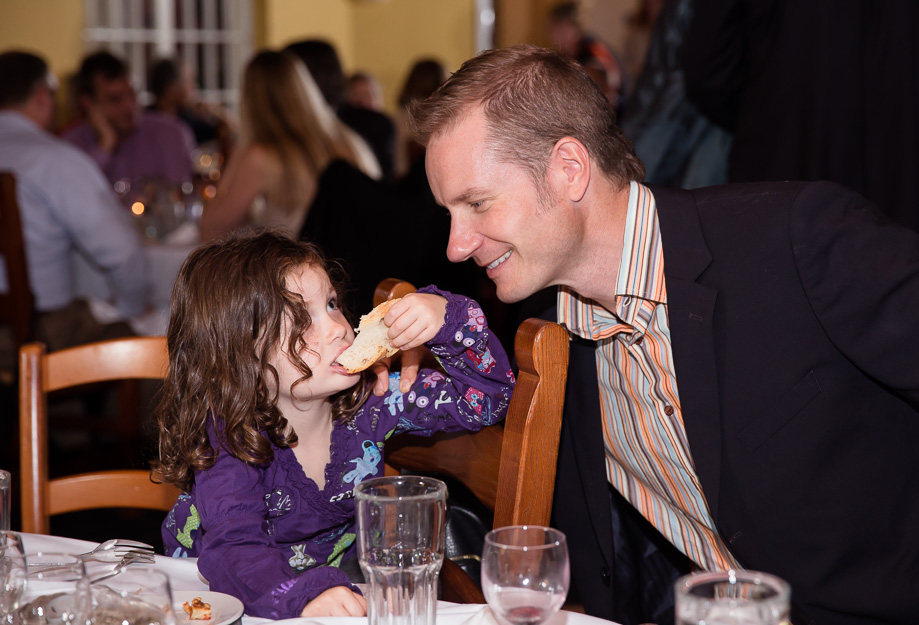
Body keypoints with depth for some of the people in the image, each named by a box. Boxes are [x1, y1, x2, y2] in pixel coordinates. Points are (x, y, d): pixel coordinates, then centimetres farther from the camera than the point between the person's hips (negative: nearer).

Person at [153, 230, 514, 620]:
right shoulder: (231, 442, -24)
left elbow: (484, 398, -7)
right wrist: (303, 596, -55)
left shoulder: (371, 401, -11)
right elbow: (234, 550, -37)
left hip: (340, 583, 4)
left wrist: (449, 319, -24)